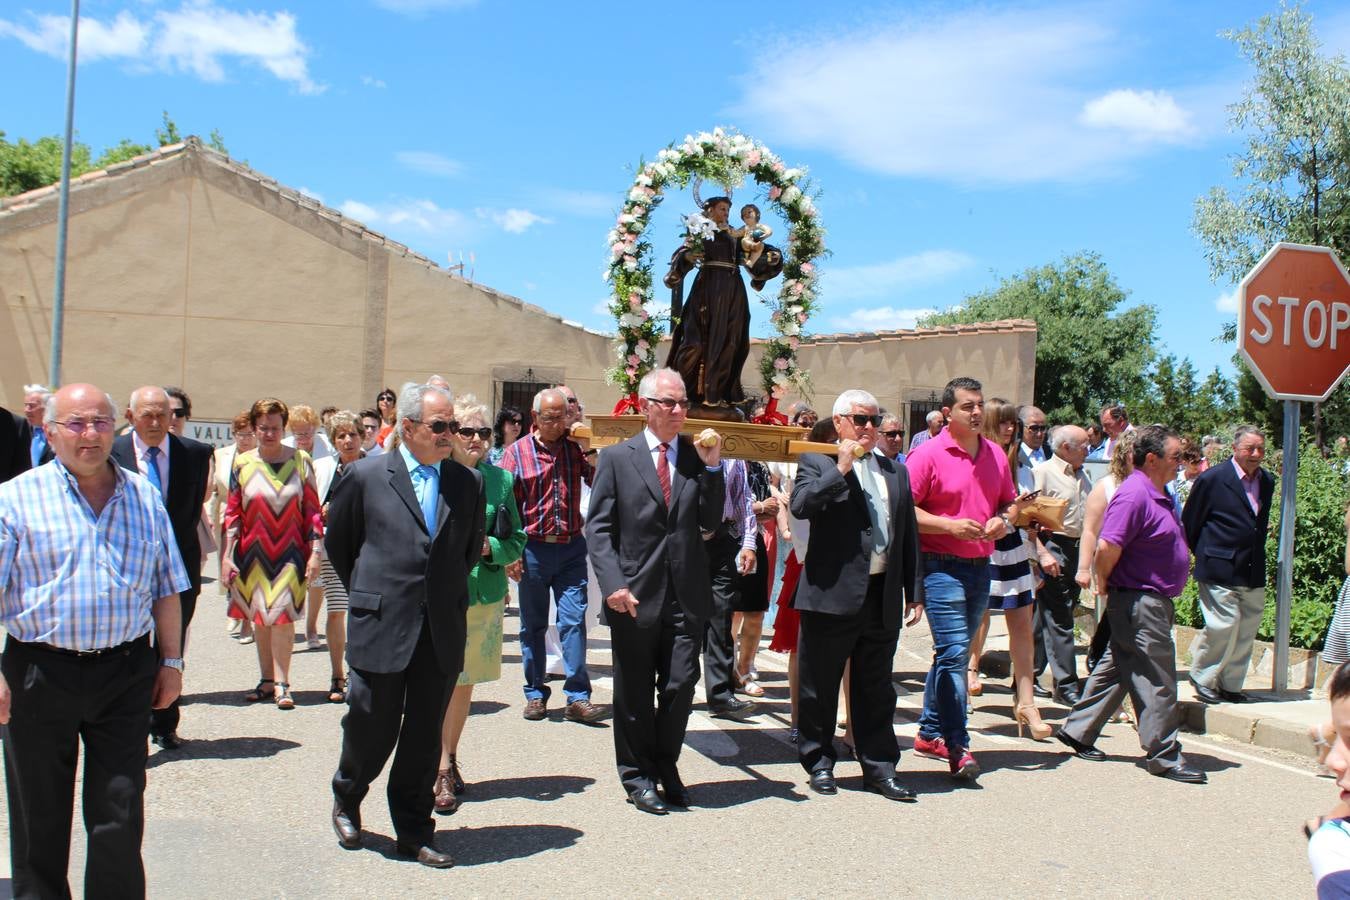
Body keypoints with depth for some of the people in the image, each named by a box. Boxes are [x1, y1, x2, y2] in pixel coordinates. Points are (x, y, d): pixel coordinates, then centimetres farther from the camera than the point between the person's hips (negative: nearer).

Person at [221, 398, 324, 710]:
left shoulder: (300, 461, 0)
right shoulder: (242, 464, 3)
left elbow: (312, 510, 1)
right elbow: (233, 512, 5)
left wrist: (316, 552, -4)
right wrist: (228, 555, 0)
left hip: (289, 553, -2)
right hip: (254, 553, 2)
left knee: (282, 614, -9)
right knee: (260, 617, 8)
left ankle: (281, 684, -2)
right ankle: (268, 681, 19)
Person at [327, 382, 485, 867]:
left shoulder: (469, 482, 6)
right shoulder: (366, 476, -2)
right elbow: (338, 543, 10)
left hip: (443, 631, 3)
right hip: (381, 627, -2)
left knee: (424, 737, 9)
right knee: (371, 730, 7)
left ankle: (413, 832, 23)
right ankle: (346, 798, 37)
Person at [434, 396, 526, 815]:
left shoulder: (499, 479, 5)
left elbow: (517, 541, 9)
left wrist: (489, 547, -10)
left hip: (485, 596, 3)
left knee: (464, 683, 14)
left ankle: (450, 760, 29)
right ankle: (441, 772, 5)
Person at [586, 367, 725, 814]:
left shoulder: (699, 456, 7)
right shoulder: (617, 458, 1)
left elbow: (709, 523, 2)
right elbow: (598, 527, -2)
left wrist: (712, 467, -7)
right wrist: (613, 584, -13)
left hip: (686, 594, 2)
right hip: (634, 594, -2)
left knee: (680, 685, 5)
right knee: (635, 691, 9)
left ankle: (665, 766, 26)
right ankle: (638, 776, 25)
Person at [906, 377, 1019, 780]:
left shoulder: (995, 455, 11)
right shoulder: (928, 454, -8)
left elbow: (1009, 502, 21)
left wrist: (1003, 520, -1)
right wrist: (950, 526, -20)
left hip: (981, 566, 7)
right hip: (941, 565, -7)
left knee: (953, 653, 14)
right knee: (954, 652, -12)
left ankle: (930, 732, 26)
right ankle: (957, 746, -7)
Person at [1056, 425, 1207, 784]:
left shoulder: (1157, 495, 14)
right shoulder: (1134, 495, -19)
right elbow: (1107, 546, -26)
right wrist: (1104, 583, -11)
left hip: (1152, 602, 10)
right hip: (1140, 602, -10)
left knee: (1114, 670, 16)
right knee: (1156, 680, -3)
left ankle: (1077, 732, 25)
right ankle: (1164, 756, 6)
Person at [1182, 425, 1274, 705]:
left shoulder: (1267, 482, 11)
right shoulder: (1212, 479, -7)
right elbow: (1189, 523, -1)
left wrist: (1256, 554, 17)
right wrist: (1204, 555, 4)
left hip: (1253, 572, 6)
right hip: (1220, 569, -6)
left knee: (1247, 629, 8)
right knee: (1224, 624, -12)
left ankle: (1230, 684, 21)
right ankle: (1202, 677, 9)